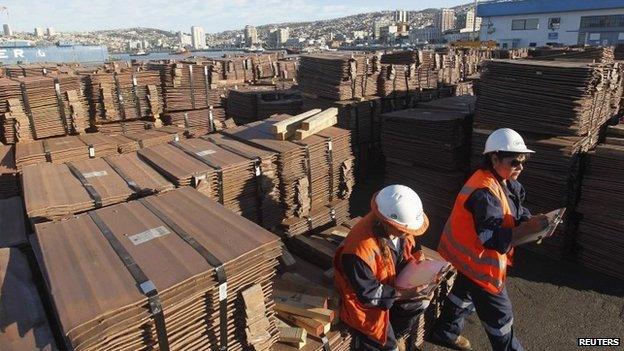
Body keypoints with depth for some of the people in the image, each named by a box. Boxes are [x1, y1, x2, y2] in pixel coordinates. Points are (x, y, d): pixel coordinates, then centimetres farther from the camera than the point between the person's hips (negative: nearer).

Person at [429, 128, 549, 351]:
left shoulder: (502, 182, 1)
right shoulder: (485, 192, -31)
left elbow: (516, 210, 5)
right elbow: (493, 239, -33)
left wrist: (530, 221, -15)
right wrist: (529, 228, -33)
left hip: (468, 256, 10)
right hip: (476, 260, -10)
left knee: (464, 294, 29)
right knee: (499, 314, 8)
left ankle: (445, 332, 49)